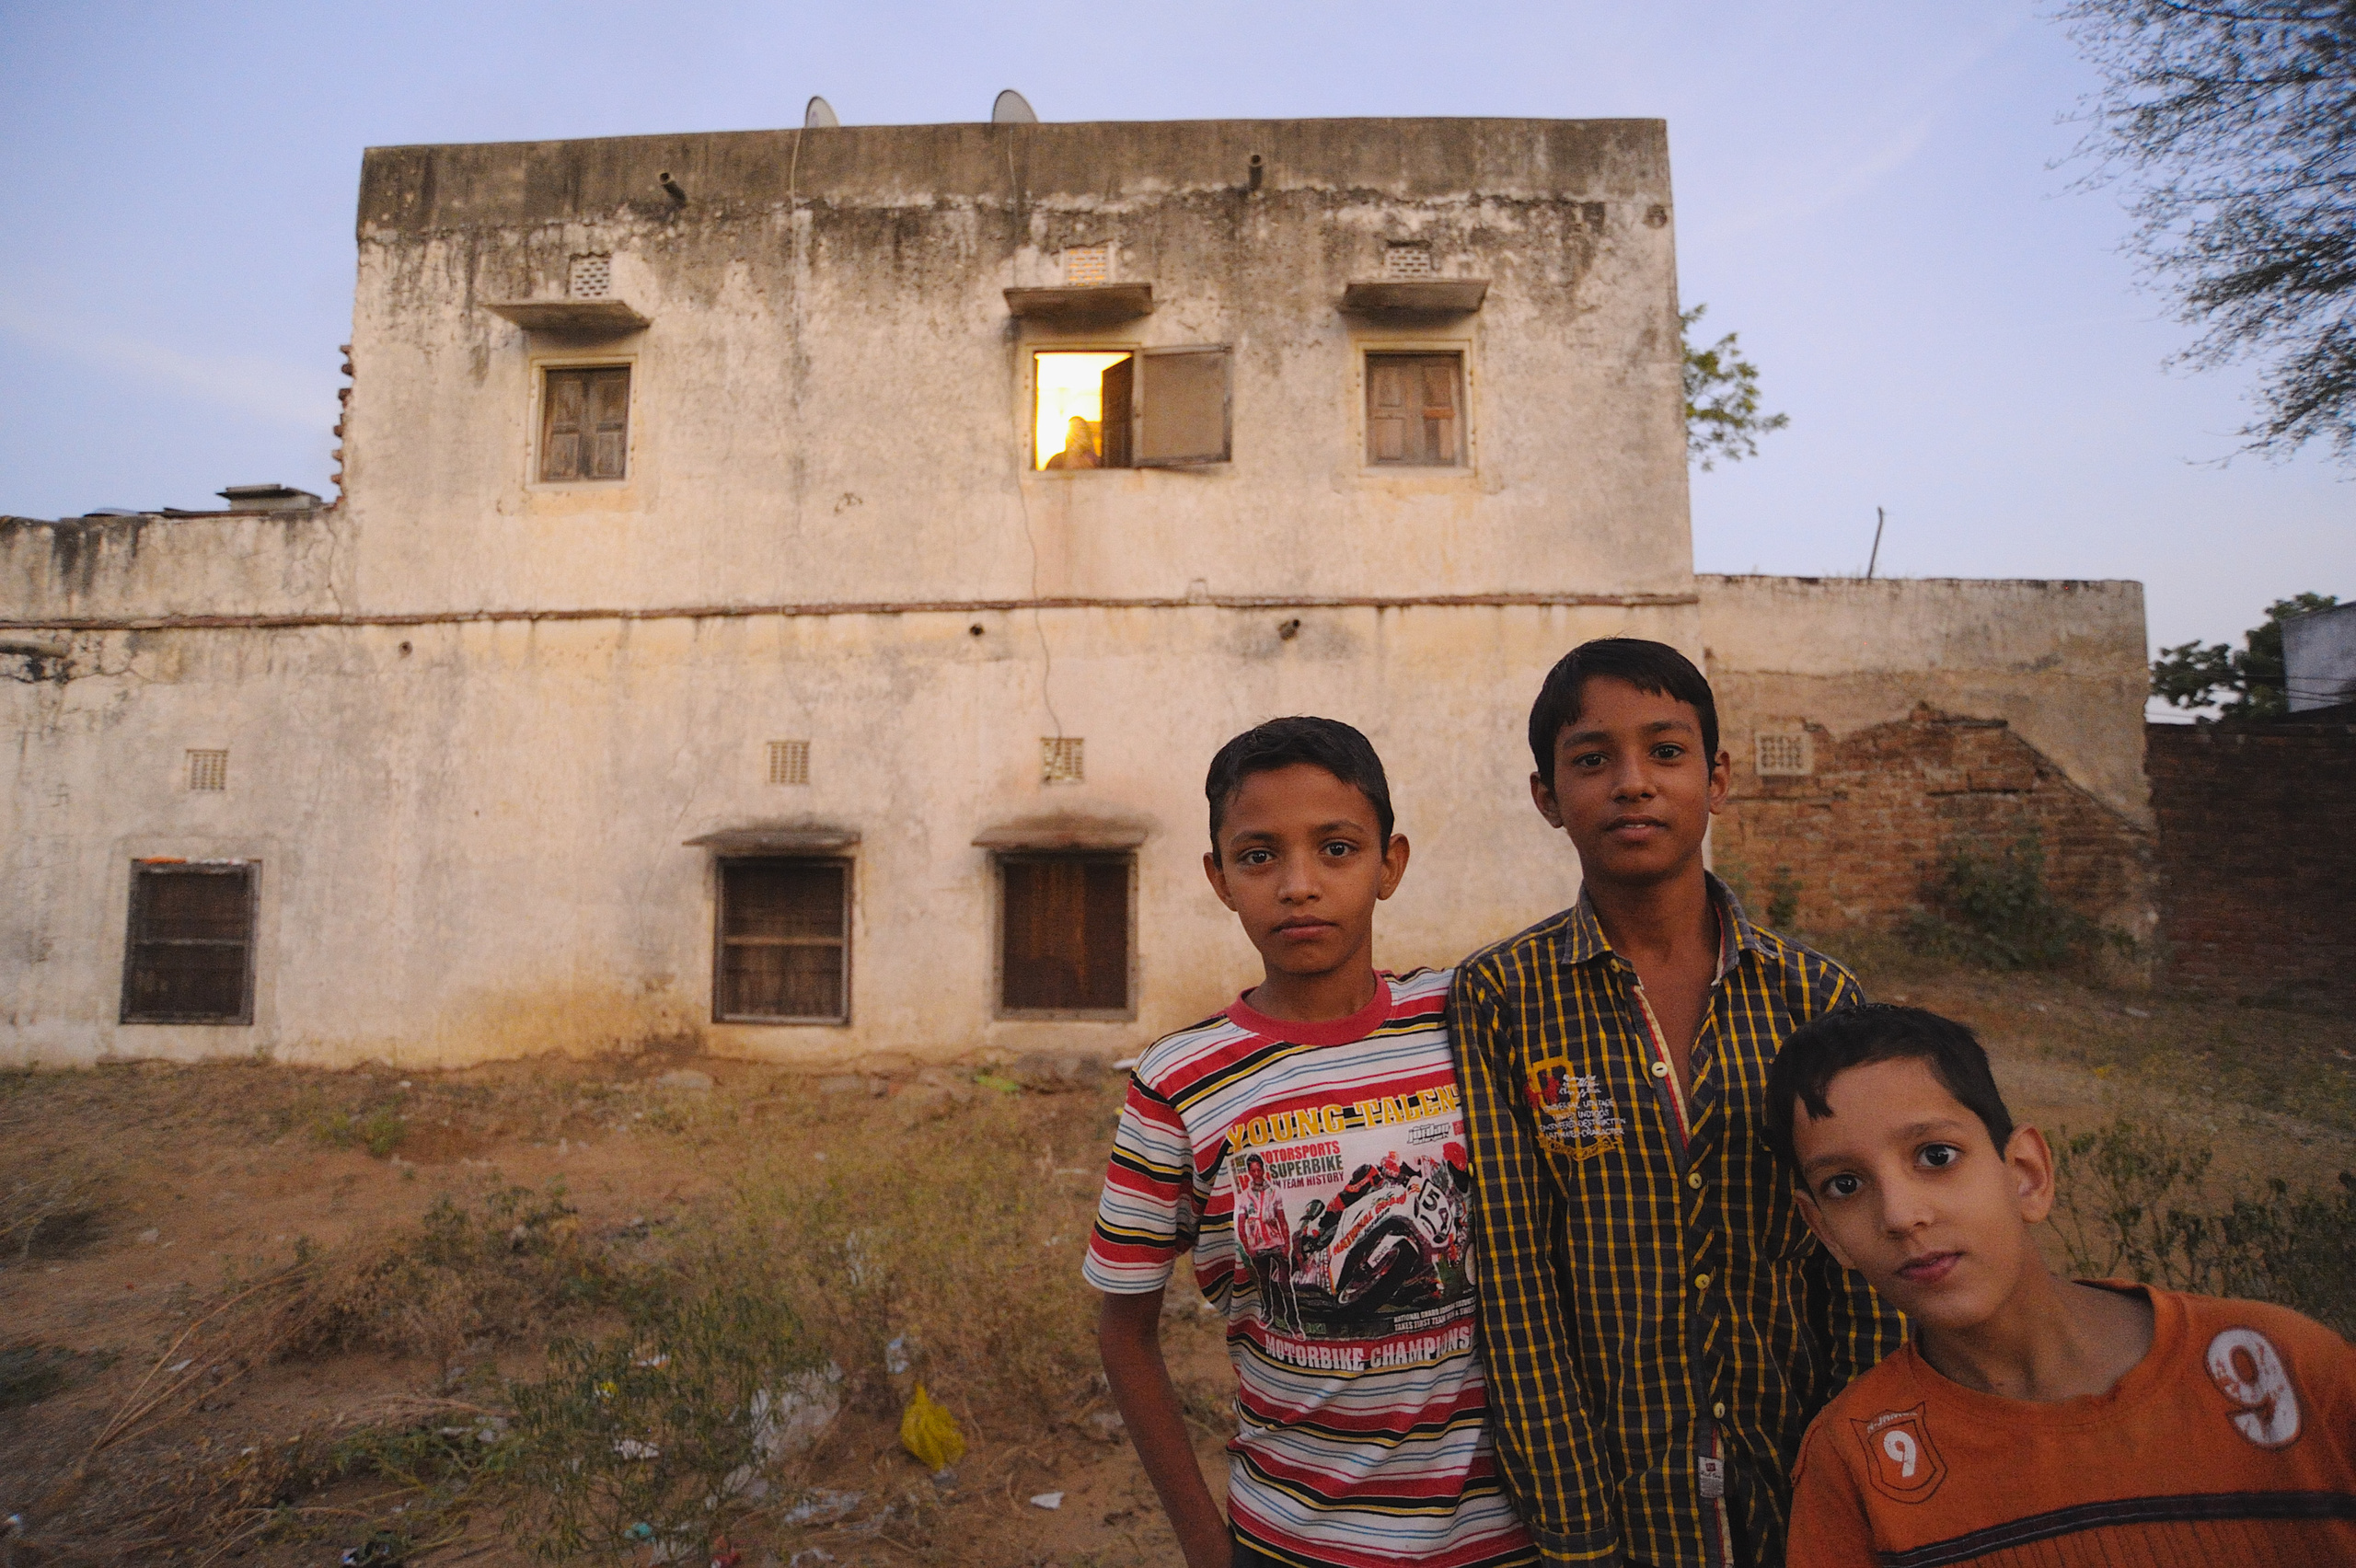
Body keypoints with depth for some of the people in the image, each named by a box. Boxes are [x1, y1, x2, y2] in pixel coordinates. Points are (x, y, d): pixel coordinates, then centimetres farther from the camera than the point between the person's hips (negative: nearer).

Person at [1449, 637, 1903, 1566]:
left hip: (1800, 1491, 2)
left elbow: (1862, 1275, -2)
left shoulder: (1816, 999, -4)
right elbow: (1514, 1280, -12)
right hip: (1606, 1487, -2)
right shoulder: (1499, 1000, -11)